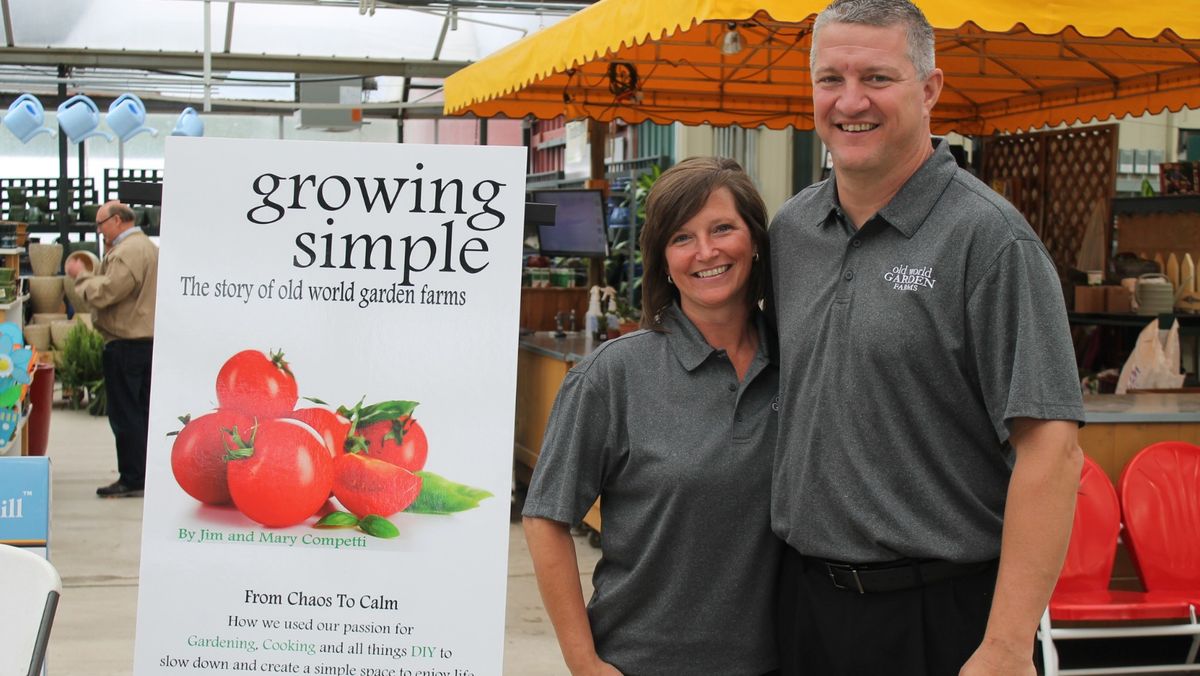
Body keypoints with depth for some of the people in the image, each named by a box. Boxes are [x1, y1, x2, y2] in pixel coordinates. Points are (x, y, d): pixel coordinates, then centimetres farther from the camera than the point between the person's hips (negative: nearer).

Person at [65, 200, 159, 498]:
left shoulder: (128, 251, -17)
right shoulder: (147, 246, 17)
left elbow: (104, 293, -21)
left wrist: (81, 275, -5)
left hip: (126, 343, -10)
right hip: (148, 338, 10)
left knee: (124, 414, -5)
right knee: (143, 411, 13)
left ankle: (132, 480, -2)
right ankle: (147, 475, 18)